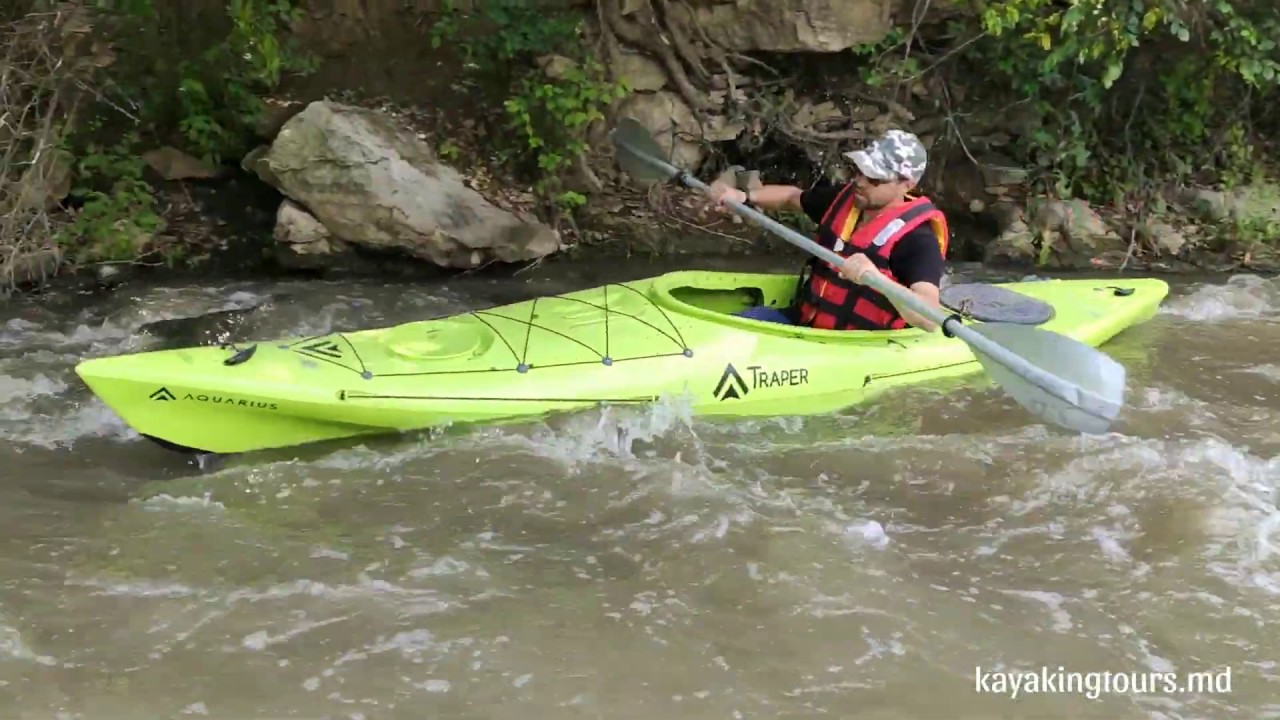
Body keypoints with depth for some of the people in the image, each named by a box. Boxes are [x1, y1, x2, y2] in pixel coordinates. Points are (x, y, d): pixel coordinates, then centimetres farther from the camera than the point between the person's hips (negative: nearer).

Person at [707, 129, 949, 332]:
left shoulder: (917, 238, -20)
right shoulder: (846, 198, 4)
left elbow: (929, 320, -33)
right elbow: (793, 196, 26)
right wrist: (744, 197, 9)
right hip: (803, 320, 8)